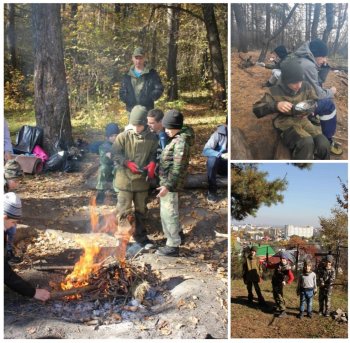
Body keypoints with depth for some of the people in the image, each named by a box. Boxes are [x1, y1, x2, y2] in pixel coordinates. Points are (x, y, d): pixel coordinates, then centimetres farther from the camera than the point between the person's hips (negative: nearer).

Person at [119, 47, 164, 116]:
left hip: (147, 111, -3)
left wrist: (149, 99, -11)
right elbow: (122, 92, 12)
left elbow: (159, 89, 0)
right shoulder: (127, 76, 11)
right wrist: (129, 101, -5)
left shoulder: (152, 73, 3)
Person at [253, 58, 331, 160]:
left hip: (303, 121, 4)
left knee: (323, 144, -26)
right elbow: (256, 109, -9)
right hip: (286, 125, -4)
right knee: (306, 143, -35)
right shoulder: (275, 91, -5)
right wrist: (276, 105, -26)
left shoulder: (306, 86, 4)